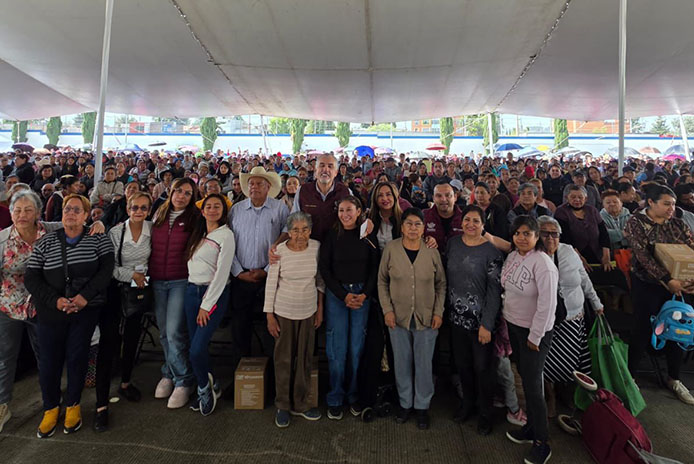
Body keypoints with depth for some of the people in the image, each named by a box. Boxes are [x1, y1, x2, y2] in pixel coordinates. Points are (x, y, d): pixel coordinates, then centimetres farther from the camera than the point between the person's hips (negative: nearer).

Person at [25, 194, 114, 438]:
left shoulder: (99, 239, 1)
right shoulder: (46, 242, 5)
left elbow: (106, 269, -7)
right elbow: (31, 278, 2)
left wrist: (85, 296, -17)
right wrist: (55, 300, -12)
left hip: (86, 310, -2)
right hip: (52, 311, 2)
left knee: (77, 357, 3)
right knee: (49, 359, 7)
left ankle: (73, 405, 25)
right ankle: (50, 408, 29)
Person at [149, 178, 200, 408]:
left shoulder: (195, 218, -4)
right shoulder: (158, 215, 9)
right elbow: (151, 245, 18)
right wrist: (146, 270, 12)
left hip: (181, 281, -5)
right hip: (157, 281, 5)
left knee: (175, 333, -7)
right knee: (163, 333, 13)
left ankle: (183, 382, 8)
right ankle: (169, 374, 30)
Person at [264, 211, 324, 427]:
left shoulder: (316, 247, -6)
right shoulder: (280, 251, -14)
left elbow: (320, 280, 4)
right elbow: (271, 284, -8)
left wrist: (320, 309, 6)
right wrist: (269, 315, -6)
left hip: (308, 311, 2)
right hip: (284, 311, -2)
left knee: (305, 358, 12)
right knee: (284, 359, 8)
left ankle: (300, 404, 29)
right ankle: (282, 405, 27)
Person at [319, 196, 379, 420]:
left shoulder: (368, 236, 3)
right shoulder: (331, 236, 0)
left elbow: (375, 268, 4)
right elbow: (324, 268, -1)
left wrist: (365, 294, -7)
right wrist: (344, 295, -8)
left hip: (362, 294, 1)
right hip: (336, 294, -1)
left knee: (356, 347, 4)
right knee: (337, 348, 0)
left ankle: (352, 395, 21)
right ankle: (335, 399, 15)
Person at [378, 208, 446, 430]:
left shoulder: (432, 252, -5)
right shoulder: (391, 249, -6)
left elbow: (441, 284, 4)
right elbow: (382, 281, 2)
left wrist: (438, 312, -2)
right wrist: (387, 309, -5)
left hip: (426, 318, 0)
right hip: (398, 317, 0)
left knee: (424, 364, 9)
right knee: (402, 362, 12)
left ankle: (422, 406, 29)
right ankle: (405, 403, 33)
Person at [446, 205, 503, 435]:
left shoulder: (491, 252, -12)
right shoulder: (453, 244, 2)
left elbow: (494, 291, -13)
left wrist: (487, 325, -16)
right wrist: (446, 310, 4)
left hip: (480, 320, -4)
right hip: (456, 317, 4)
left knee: (483, 367, 9)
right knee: (462, 364, 18)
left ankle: (485, 414, 30)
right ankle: (468, 402, 42)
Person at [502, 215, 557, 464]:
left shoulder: (542, 263, -21)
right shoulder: (512, 257, 2)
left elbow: (547, 304, -21)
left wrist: (534, 337, -16)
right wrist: (506, 320, 11)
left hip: (534, 331, -7)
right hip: (513, 326, 7)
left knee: (533, 386, 0)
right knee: (525, 379, 17)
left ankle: (542, 442, 17)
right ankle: (531, 426, 34)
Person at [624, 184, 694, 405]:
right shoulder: (636, 222, -8)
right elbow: (642, 255, -17)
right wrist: (667, 280, -24)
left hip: (676, 285, 5)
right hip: (646, 285, -5)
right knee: (642, 332, 0)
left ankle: (674, 379, 32)